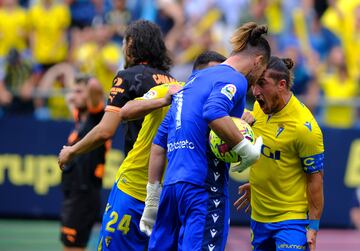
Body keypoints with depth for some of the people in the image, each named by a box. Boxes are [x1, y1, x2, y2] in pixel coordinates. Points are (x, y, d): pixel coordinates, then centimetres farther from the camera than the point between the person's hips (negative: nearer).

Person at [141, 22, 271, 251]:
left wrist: (153, 195, 26)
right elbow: (214, 113, -26)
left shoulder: (195, 80, 23)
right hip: (204, 187, -9)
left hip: (173, 183, 9)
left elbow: (160, 141, 23)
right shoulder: (235, 79, -2)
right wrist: (247, 149, -16)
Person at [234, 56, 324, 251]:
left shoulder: (304, 127, -20)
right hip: (259, 216, 7)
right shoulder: (260, 107, 1)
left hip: (292, 220, -7)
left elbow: (316, 177, -14)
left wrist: (313, 227, -13)